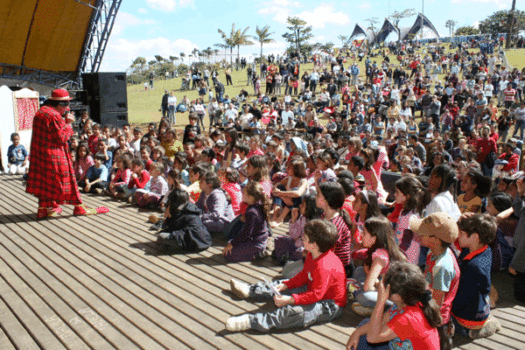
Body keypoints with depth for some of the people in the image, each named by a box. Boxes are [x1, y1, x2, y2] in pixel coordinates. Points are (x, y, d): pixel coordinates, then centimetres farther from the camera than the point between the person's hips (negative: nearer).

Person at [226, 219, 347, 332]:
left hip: (330, 306, -11)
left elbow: (316, 295, -33)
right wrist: (285, 285, -2)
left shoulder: (324, 267, -33)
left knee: (295, 312, -34)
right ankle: (250, 290, 33)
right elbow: (304, 276, 9)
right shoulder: (312, 256, -1)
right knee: (281, 285, 18)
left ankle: (251, 322, -37)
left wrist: (289, 300, -34)